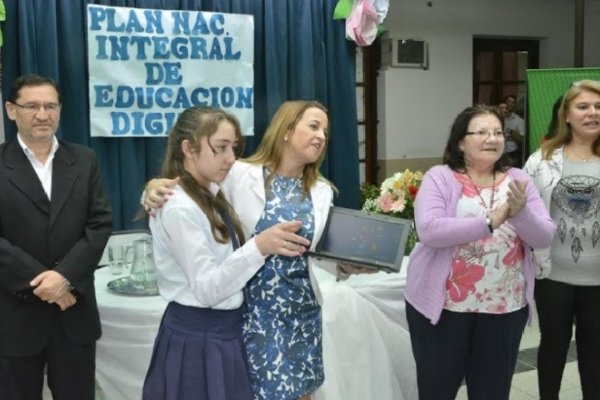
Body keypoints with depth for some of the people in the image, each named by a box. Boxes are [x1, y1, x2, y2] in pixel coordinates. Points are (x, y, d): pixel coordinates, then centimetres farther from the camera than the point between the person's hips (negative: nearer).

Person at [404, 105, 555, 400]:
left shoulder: (518, 180, 5)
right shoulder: (440, 177, -6)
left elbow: (544, 237, -2)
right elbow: (428, 230, -20)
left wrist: (521, 212, -22)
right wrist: (490, 221, -23)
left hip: (506, 307, 4)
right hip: (443, 305, -3)